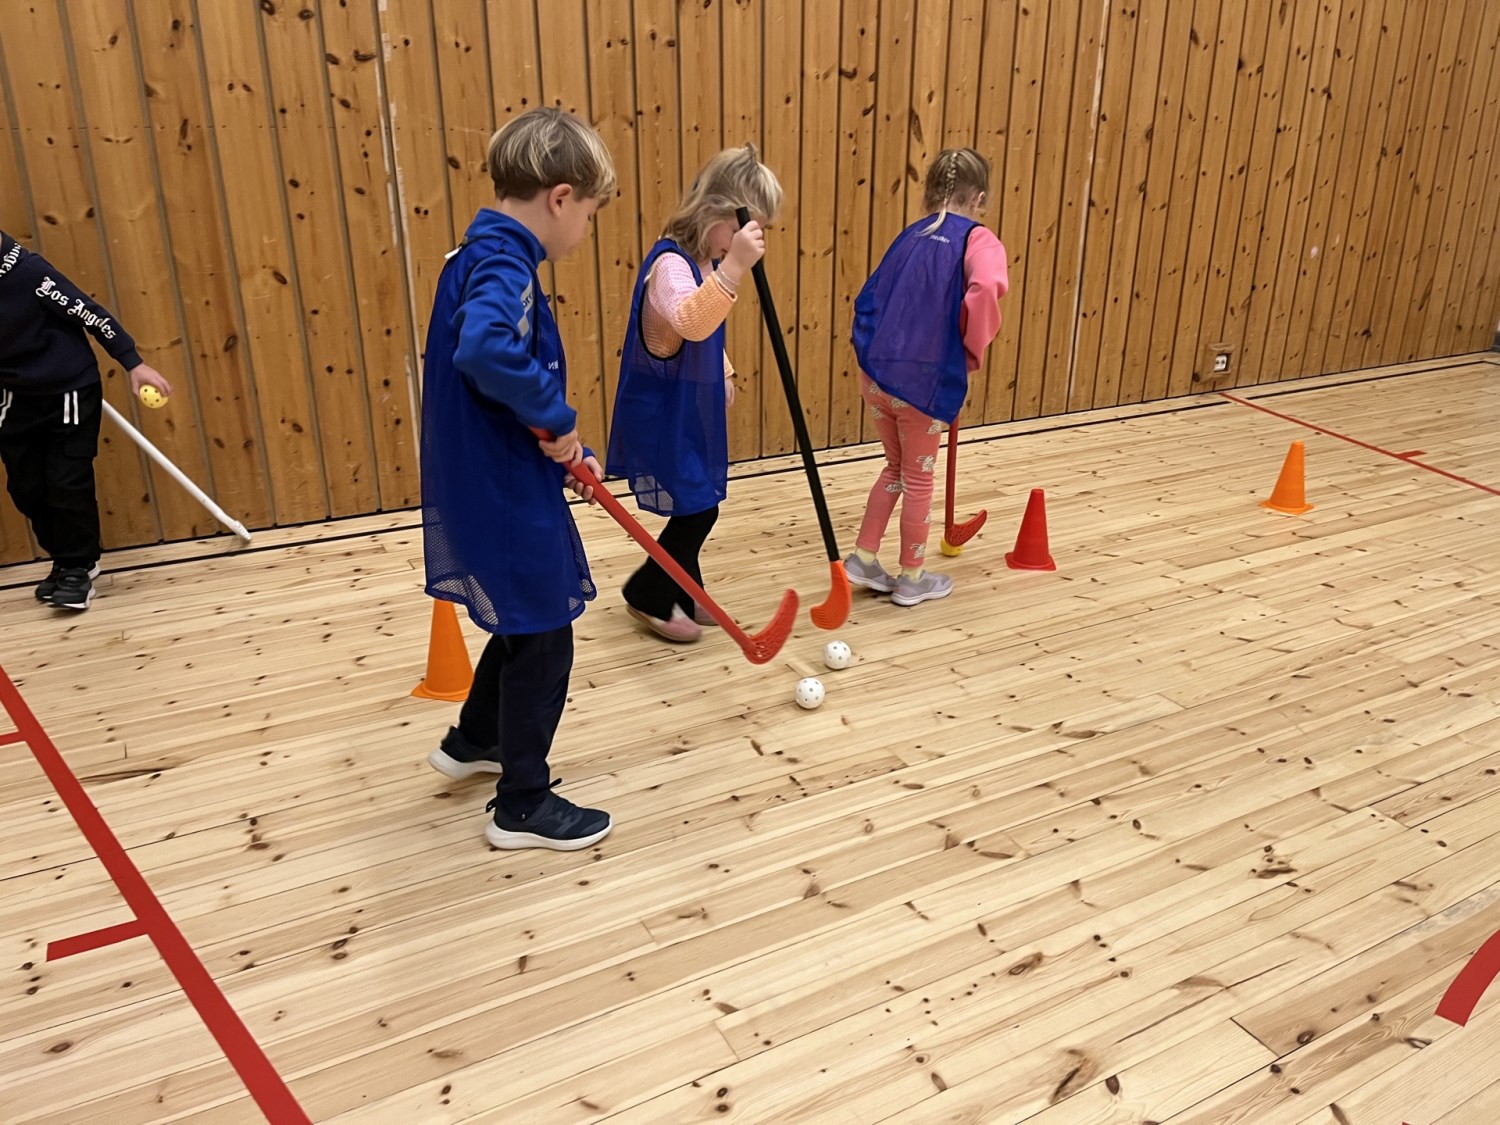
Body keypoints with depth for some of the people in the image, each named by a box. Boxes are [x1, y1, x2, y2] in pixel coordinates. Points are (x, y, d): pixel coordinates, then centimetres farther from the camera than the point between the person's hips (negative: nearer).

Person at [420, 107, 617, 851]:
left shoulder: (479, 259, 10)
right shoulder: (504, 268, -21)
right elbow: (485, 351, -43)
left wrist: (562, 448, 9)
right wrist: (557, 418, -28)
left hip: (490, 489, 10)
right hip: (505, 499, -10)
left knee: (524, 622, 27)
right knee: (542, 642, 5)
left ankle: (473, 741, 46)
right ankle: (522, 805, 22)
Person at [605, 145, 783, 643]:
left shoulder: (706, 261, 7)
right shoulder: (671, 263, -24)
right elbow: (690, 322, -46)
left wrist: (723, 373, 16)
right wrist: (733, 268, -55)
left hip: (692, 406, 10)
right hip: (662, 411, -10)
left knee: (695, 506, 17)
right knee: (697, 510, -4)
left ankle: (683, 596, 33)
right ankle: (648, 595, 16)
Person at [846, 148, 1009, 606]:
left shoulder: (910, 236, 13)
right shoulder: (978, 239, -6)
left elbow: (870, 299, 13)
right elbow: (985, 290, -27)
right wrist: (974, 351, -13)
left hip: (875, 373, 6)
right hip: (924, 381, -5)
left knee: (896, 468, 26)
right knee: (918, 480, 13)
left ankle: (862, 558, 28)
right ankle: (912, 579, 27)